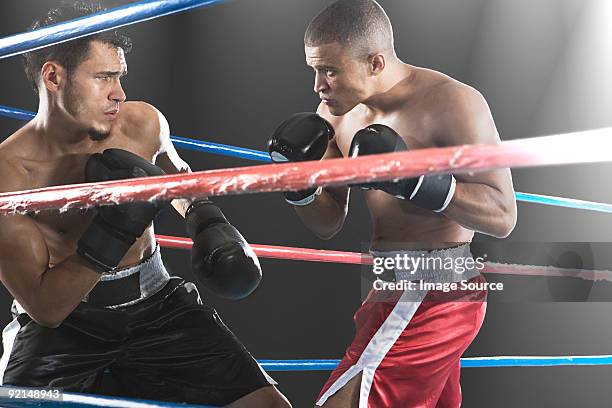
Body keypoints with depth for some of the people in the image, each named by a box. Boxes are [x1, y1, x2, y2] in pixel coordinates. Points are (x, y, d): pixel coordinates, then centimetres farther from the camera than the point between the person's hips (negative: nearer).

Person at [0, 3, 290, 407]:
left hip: (156, 305, 3)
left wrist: (207, 220, 3)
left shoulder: (144, 123, -5)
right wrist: (112, 231, -27)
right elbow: (44, 308, -17)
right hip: (60, 328, -2)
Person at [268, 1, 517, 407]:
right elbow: (330, 224, 8)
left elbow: (502, 216, -21)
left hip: (432, 296, -8)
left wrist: (410, 177, -31)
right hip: (397, 285, 8)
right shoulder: (337, 112, 2)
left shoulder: (452, 103, -19)